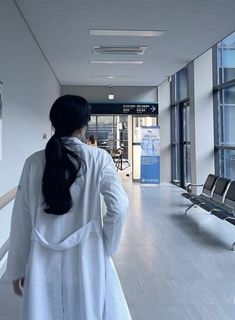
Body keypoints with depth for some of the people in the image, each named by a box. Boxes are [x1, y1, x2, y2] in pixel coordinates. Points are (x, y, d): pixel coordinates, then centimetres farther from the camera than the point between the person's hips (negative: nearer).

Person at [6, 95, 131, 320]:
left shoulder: (34, 162, -2)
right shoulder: (98, 158, -8)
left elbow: (22, 220, 2)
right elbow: (119, 207, -16)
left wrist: (17, 268, 10)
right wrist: (107, 247, 0)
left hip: (44, 262, 2)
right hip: (87, 259, -2)